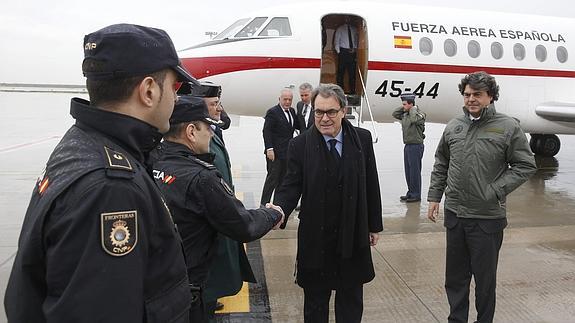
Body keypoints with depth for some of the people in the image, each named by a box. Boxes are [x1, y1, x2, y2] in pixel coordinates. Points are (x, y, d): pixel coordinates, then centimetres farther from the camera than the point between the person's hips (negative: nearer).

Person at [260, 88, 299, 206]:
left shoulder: (292, 111, 12)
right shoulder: (273, 112, -9)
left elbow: (298, 126, 19)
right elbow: (266, 131, -13)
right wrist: (269, 149, -20)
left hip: (287, 152, 7)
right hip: (275, 152, -7)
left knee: (283, 179, 13)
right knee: (272, 178, -4)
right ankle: (264, 204, 4)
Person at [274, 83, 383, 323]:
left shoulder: (362, 139, -4)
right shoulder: (300, 145, -8)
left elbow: (371, 185, 2)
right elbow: (291, 186, -10)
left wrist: (374, 225, 7)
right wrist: (279, 209, -31)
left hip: (354, 236, 2)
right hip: (316, 238, -1)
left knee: (351, 301, 20)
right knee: (315, 302, 16)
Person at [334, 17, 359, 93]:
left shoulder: (354, 29, 14)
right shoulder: (340, 29, 7)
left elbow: (357, 40, 17)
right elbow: (336, 41, 5)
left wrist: (354, 49, 0)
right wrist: (338, 51, -5)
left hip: (352, 52, 2)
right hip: (343, 52, -2)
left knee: (352, 72, 0)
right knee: (341, 71, -4)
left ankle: (352, 90, 5)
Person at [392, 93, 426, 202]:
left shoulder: (420, 114, -12)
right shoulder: (405, 114, 11)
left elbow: (414, 120, -32)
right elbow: (394, 114, 22)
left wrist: (413, 109, -15)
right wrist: (403, 108, 10)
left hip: (416, 146, -8)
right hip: (407, 146, 8)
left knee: (415, 171, -3)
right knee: (408, 171, 13)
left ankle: (416, 195, 5)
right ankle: (410, 192, 24)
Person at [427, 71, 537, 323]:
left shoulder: (508, 127, -6)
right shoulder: (453, 127, 5)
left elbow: (526, 165, -5)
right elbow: (441, 164, 13)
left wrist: (495, 191, -14)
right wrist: (434, 197, 10)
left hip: (488, 217, -4)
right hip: (454, 213, 4)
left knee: (485, 276, 9)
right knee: (455, 275, 16)